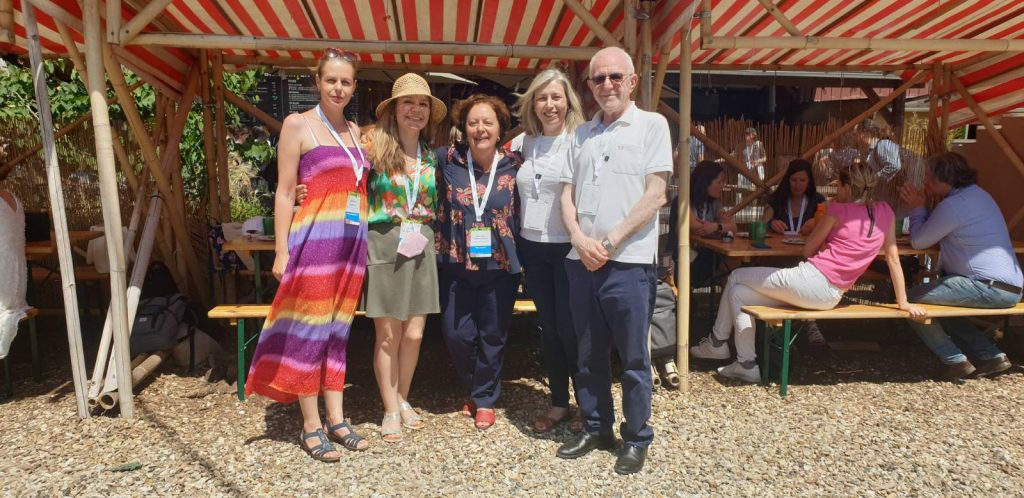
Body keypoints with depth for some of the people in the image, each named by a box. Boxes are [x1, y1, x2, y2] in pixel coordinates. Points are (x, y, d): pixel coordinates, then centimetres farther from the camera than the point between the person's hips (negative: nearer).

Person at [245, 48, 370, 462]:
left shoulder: (355, 131, 17)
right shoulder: (298, 124, 0)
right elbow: (284, 191, -4)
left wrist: (367, 241, 11)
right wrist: (282, 251, -10)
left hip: (353, 239, 6)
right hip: (315, 237, -6)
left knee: (338, 330, 10)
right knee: (309, 329, 0)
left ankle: (336, 420, 19)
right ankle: (311, 427, 11)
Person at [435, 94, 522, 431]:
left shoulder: (513, 166, -3)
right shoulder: (448, 160, -4)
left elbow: (523, 213, 7)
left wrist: (520, 256, 1)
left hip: (500, 267, 0)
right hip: (456, 266, 1)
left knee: (493, 336, 9)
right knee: (457, 334, 5)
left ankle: (485, 398, 30)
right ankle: (475, 387, 34)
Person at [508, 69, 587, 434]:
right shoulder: (523, 143, 9)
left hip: (569, 248, -5)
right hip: (532, 246, 5)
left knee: (570, 329, 1)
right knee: (548, 328, 13)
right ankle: (559, 403, 28)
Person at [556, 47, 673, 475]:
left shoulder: (651, 125, 1)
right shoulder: (581, 134, 15)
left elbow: (655, 195, -7)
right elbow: (567, 194, 12)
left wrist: (610, 242, -12)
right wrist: (579, 238, -7)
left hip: (629, 261, -5)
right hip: (581, 260, 5)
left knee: (633, 357, 5)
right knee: (589, 353, 13)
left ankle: (636, 438, 21)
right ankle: (596, 428, 30)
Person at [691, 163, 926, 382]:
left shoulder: (838, 209, -5)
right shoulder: (885, 212, 11)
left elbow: (808, 250, 2)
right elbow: (893, 259, 12)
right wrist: (903, 302, 16)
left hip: (811, 278, -8)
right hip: (831, 297, 8)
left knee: (736, 277, 11)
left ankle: (717, 342, 21)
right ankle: (746, 365, 16)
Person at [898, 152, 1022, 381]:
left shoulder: (954, 204, -17)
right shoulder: (975, 193, 16)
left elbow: (918, 241, -9)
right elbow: (935, 230, 23)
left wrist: (918, 207, 3)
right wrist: (918, 206, 17)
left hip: (990, 287, -11)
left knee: (912, 299, -13)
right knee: (941, 306, 26)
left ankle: (955, 361, -5)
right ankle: (991, 355, 20)